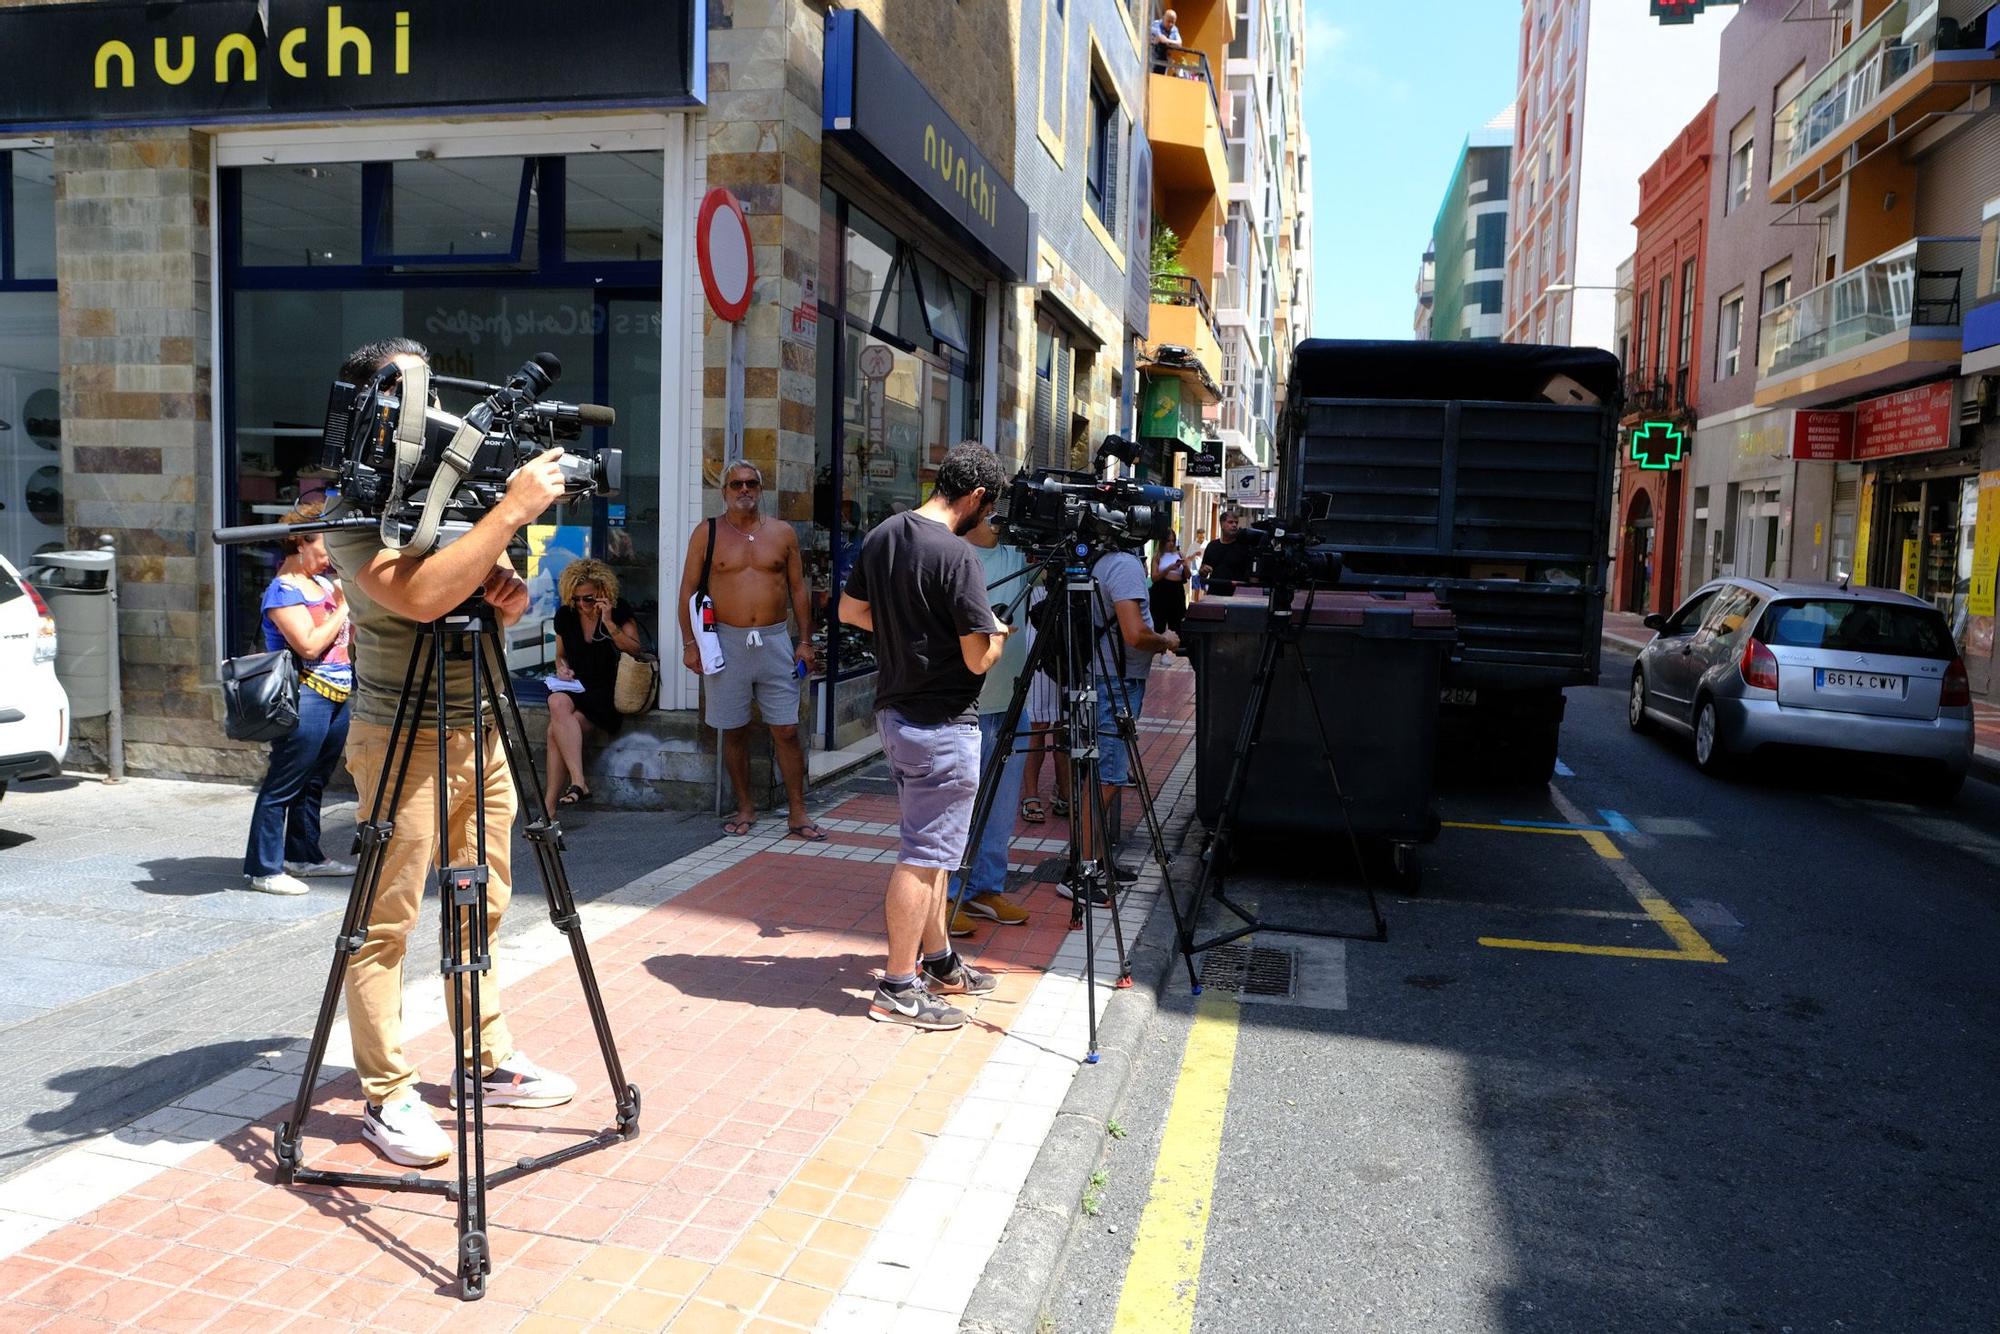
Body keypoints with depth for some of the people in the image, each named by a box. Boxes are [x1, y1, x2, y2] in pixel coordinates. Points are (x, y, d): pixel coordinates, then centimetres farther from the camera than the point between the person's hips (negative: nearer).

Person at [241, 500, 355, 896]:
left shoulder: (323, 582, 14)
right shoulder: (282, 592, -11)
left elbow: (349, 634, 21)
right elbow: (310, 645, -21)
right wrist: (343, 608, -13)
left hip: (337, 694, 9)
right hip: (304, 697, -9)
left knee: (314, 781, 16)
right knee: (283, 785, -4)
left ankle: (304, 855, 27)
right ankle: (263, 869, 3)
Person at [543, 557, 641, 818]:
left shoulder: (620, 611, -1)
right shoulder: (565, 615, 10)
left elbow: (637, 654, -7)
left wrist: (609, 623, -16)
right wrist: (562, 667, -1)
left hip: (609, 692, -4)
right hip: (575, 688, 4)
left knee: (556, 729, -27)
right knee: (557, 703, -33)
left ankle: (550, 805, -27)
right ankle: (578, 782, -38)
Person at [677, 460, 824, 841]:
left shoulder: (783, 533, 7)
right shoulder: (706, 534, 3)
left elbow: (798, 590, 10)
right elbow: (688, 590, 4)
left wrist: (805, 641, 4)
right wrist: (689, 642, -3)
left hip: (775, 640, 1)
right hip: (727, 642, 0)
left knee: (786, 730, 0)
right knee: (734, 731, 7)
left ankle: (797, 812, 7)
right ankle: (745, 808, 21)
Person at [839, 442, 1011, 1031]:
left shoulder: (882, 535, 4)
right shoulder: (956, 555, -21)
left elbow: (850, 609, 16)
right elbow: (979, 658, -20)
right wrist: (996, 632, 1)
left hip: (893, 711, 9)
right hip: (941, 724, -9)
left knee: (929, 844, 19)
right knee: (924, 855, 0)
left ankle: (939, 962, 31)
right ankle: (898, 988, 8)